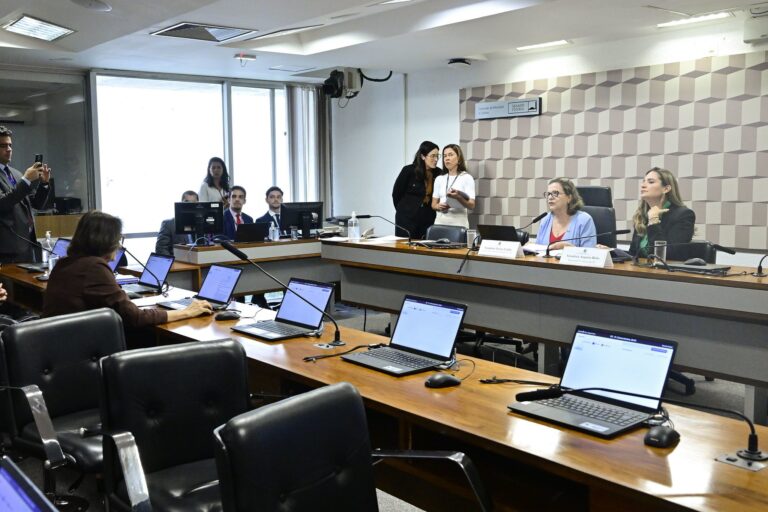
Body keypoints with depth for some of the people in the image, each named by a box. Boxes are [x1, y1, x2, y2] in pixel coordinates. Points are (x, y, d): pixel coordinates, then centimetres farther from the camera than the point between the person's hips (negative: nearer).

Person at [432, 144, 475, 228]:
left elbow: (471, 205, -7)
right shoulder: (439, 179, 12)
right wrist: (439, 206, -9)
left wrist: (458, 197, -25)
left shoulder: (467, 178, 0)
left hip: (458, 223, -3)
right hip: (440, 222, 4)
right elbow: (433, 204, 14)